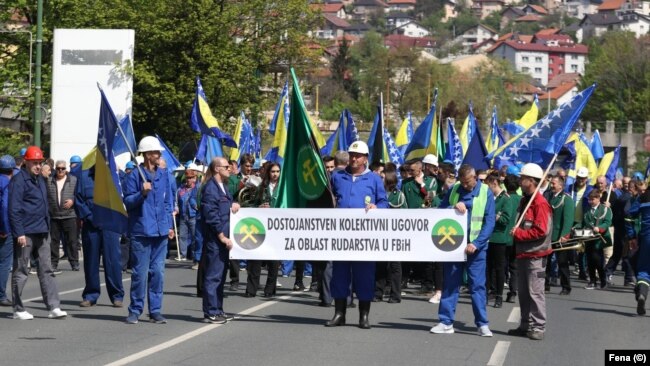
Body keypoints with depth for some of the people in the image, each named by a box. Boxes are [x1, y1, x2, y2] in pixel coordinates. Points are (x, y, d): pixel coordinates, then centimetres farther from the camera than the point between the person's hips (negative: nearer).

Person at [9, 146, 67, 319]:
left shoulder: (41, 180, 16)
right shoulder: (19, 180, -9)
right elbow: (14, 209, -14)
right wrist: (19, 233, -18)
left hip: (42, 233, 8)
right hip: (25, 233, -8)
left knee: (46, 270, 3)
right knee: (21, 271, 1)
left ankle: (53, 307, 2)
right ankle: (18, 310, 8)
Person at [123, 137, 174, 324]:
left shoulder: (164, 174, 11)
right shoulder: (135, 175, -5)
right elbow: (128, 201, -5)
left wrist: (170, 225, 11)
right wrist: (142, 193, -22)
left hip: (161, 231, 5)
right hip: (141, 230, -5)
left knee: (158, 271, 6)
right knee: (140, 272, -3)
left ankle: (155, 310, 12)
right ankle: (135, 310, 7)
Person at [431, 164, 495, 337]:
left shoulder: (486, 193, -4)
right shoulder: (453, 190, 5)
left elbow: (489, 222, -8)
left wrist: (476, 243, -18)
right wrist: (454, 206, -16)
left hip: (475, 247, -3)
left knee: (477, 285, -2)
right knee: (450, 284, 5)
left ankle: (483, 324, 3)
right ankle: (446, 322, 10)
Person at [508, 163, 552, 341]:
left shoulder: (540, 203, -15)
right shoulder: (525, 201, 14)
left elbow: (541, 231, -22)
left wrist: (518, 233, -15)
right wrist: (516, 232, 6)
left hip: (535, 254, -10)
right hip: (523, 253, 10)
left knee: (535, 292, -7)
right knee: (523, 291, 14)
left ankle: (538, 327, -2)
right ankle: (526, 325, 22)